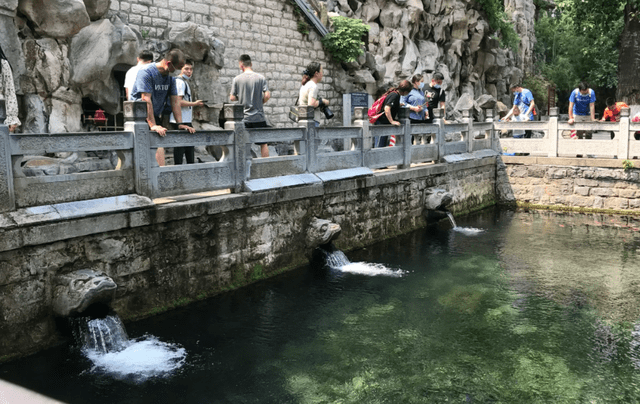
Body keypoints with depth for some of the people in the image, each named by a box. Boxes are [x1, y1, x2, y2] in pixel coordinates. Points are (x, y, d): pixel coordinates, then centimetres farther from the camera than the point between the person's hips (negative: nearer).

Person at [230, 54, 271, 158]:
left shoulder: (237, 79, -3)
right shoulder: (261, 78, -3)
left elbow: (232, 98, -2)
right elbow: (267, 95, -9)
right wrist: (260, 102, 9)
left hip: (243, 117, 0)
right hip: (259, 117, 0)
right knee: (263, 143, 9)